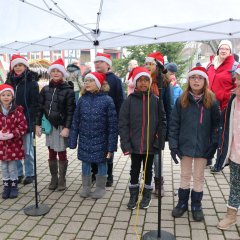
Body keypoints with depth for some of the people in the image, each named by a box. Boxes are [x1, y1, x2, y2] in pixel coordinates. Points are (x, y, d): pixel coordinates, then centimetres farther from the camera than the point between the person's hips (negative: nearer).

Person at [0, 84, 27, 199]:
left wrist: (12, 135, -21)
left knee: (12, 167, 6)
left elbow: (23, 126, -9)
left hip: (14, 144, -3)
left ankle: (14, 186, 23)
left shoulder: (17, 110, -6)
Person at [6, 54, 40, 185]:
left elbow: (35, 103, -7)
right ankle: (18, 173, 22)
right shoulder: (9, 81, 10)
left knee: (27, 150, 4)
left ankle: (30, 174, 18)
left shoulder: (32, 82, -4)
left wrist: (26, 117, -16)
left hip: (26, 121, -4)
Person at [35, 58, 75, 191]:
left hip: (62, 126, -4)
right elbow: (40, 108, 8)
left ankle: (62, 180, 16)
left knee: (62, 153, 3)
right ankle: (54, 179, 24)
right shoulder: (45, 89, 7)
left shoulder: (68, 90, -6)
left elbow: (70, 111, -10)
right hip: (49, 125, 4)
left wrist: (67, 127, -16)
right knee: (51, 154, 12)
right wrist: (38, 124, 2)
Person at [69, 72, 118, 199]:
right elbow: (75, 122, 5)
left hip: (100, 141, -3)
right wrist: (73, 141, 2)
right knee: (85, 163, 14)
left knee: (101, 163, 11)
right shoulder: (82, 100, 1)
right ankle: (86, 187, 32)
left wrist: (111, 146, -12)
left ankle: (100, 188, 30)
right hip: (85, 140, 3)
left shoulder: (107, 100, -11)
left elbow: (112, 125, -10)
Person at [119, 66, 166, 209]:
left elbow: (163, 121, 1)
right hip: (135, 144, 0)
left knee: (148, 170, 15)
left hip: (151, 144, 0)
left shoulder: (156, 100, -3)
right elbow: (123, 123, -5)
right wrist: (125, 143, -11)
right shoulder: (130, 100, -5)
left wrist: (160, 139, -9)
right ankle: (133, 196, 30)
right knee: (134, 171, 13)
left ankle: (147, 196, 32)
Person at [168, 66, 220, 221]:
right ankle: (182, 203, 30)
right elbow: (174, 124, -2)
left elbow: (216, 125, -3)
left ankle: (196, 205, 29)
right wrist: (173, 145, -7)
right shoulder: (181, 101, -4)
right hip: (185, 145, 1)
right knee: (185, 175, 14)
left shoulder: (212, 102, -5)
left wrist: (213, 146, -10)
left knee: (199, 177, 12)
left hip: (203, 147, -1)